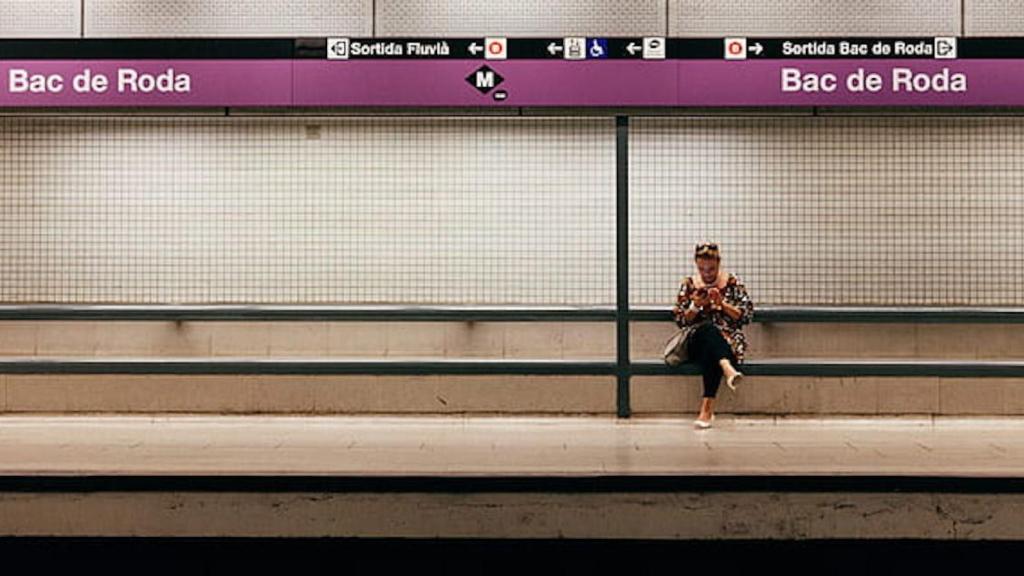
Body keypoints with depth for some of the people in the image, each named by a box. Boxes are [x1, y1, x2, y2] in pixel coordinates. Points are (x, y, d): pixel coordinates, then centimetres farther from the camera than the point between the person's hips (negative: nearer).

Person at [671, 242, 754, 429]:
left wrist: (722, 304, -10)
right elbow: (680, 320, 8)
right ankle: (728, 369, -60)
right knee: (708, 327, -36)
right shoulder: (688, 284, 11)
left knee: (710, 354, -37)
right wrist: (695, 306, -9)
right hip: (697, 342, 1)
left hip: (729, 342, -1)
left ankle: (707, 408, -40)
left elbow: (746, 315, 2)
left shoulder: (733, 283, 9)